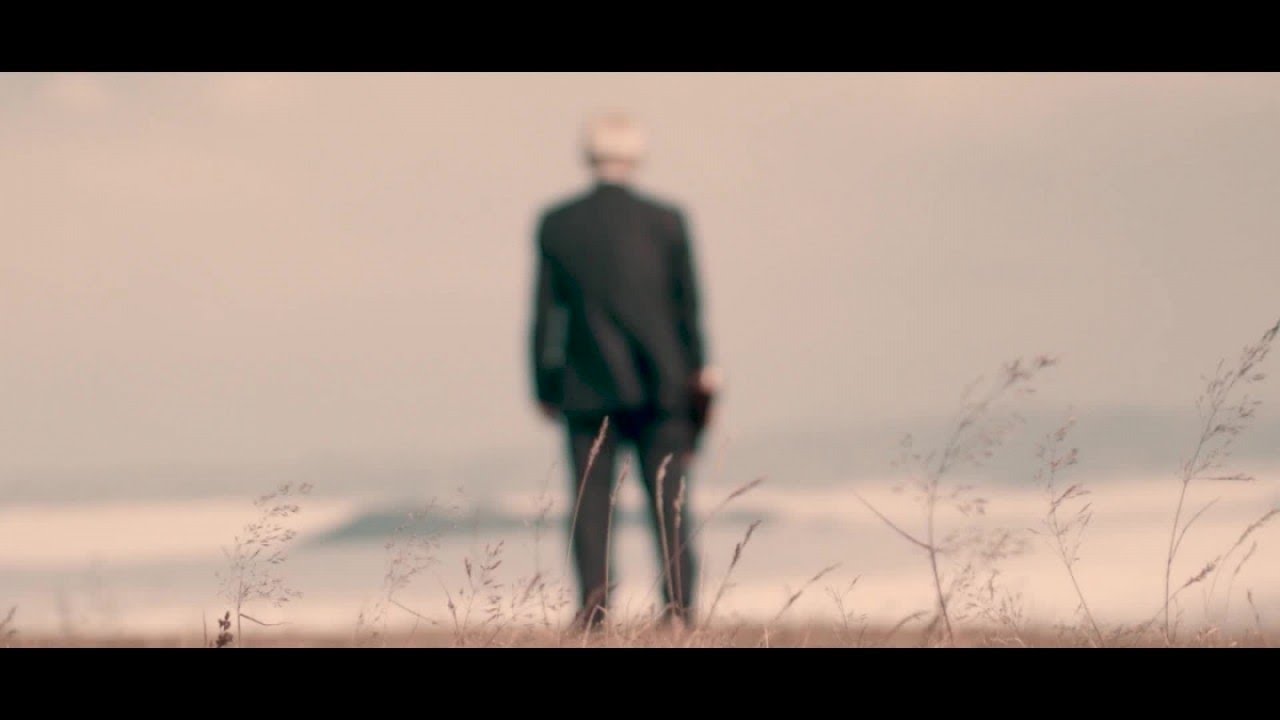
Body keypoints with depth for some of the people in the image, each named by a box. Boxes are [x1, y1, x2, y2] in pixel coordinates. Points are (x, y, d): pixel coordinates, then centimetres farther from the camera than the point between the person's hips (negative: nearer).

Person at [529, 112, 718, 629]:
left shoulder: (556, 224, -2)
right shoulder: (666, 222, -2)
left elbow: (544, 312, 0)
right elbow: (688, 306, 2)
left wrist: (544, 386, 8)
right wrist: (696, 374, 14)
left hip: (586, 387, 0)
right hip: (660, 383, 0)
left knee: (590, 503, 3)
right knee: (669, 500, 5)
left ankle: (593, 610, -7)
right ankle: (679, 605, -3)